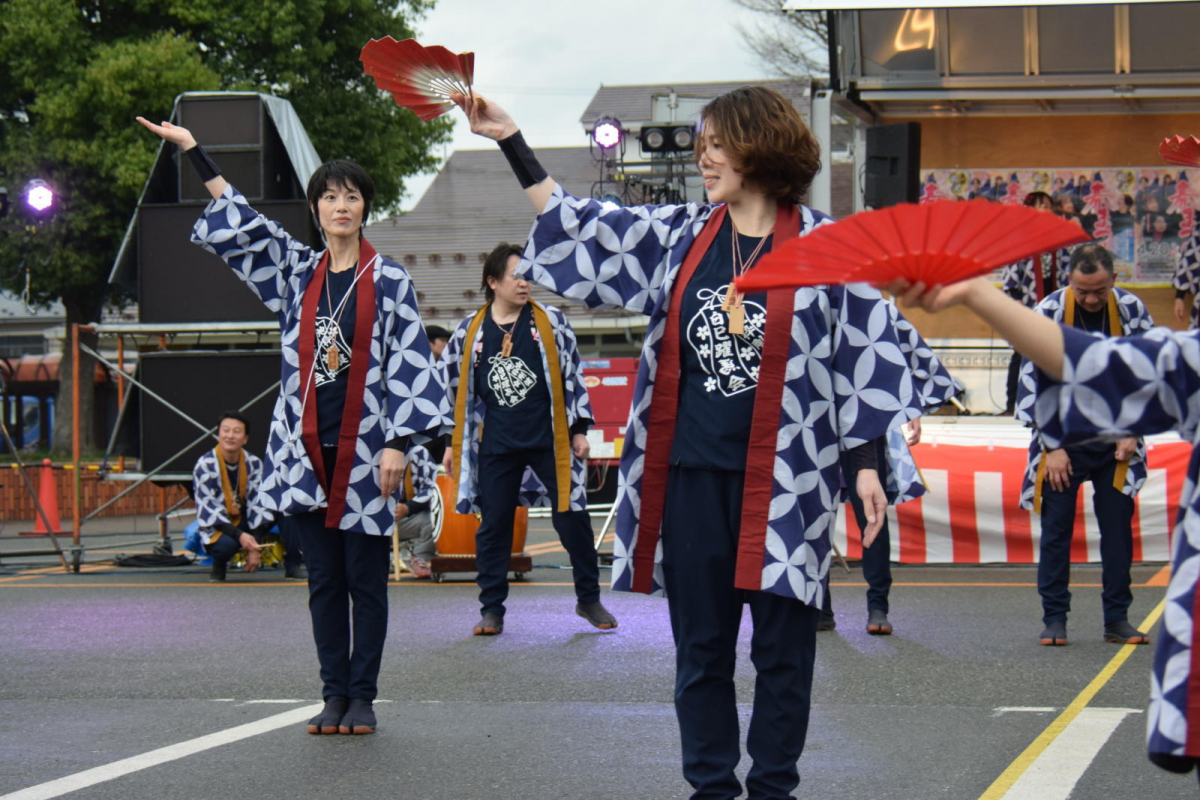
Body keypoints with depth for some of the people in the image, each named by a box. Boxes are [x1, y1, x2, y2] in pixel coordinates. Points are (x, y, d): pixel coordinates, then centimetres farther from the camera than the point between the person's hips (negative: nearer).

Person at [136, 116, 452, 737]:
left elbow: (409, 362, -4)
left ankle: (363, 696, 6)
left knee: (366, 579, 0)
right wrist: (191, 149, 12)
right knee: (324, 580, 7)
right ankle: (334, 693, 12)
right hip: (307, 449, 4)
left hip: (364, 452, -3)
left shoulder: (389, 281, 0)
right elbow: (239, 226, 14)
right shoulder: (297, 273, 10)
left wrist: (398, 443, -11)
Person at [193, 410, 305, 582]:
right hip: (218, 529, -4)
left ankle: (293, 566, -12)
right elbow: (209, 511, -21)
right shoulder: (205, 465, -16)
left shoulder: (254, 463, -4)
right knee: (227, 544, -40)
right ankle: (218, 566, -3)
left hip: (246, 524, 4)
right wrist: (239, 535, -33)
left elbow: (258, 504, -9)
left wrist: (255, 546, -19)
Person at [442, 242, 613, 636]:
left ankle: (589, 599, 15)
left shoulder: (551, 322, 2)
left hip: (549, 441, -1)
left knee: (572, 518, 1)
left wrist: (579, 429, 2)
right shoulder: (470, 331, 4)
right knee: (493, 527, 4)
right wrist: (453, 443, 13)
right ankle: (491, 610, 13)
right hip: (496, 447, 1)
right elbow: (456, 389, 13)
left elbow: (572, 376, 6)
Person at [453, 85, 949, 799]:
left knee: (781, 648, 3)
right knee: (700, 645, 9)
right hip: (694, 474, 4)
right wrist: (512, 141, 8)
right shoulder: (679, 236, 8)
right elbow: (580, 228, 12)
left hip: (785, 479, -4)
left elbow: (864, 352, -2)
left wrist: (868, 463, -6)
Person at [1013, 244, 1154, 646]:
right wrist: (1052, 447, -11)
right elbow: (1035, 381, -8)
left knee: (1118, 528, 2)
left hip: (1115, 440, 2)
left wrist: (1133, 432, -4)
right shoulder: (1048, 313, -11)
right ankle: (1054, 619, 5)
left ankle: (1117, 619, 9)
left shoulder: (1132, 311, -6)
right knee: (1056, 528, -2)